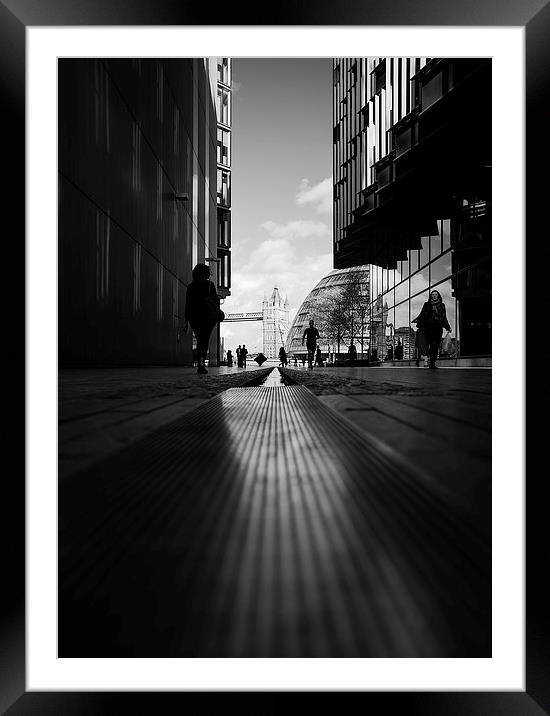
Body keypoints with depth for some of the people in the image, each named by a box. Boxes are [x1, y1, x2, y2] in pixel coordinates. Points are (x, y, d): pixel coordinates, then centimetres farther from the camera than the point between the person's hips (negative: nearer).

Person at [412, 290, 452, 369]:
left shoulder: (442, 305, 17)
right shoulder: (427, 305, 11)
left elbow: (444, 318, 20)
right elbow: (422, 315, 6)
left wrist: (448, 327, 17)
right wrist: (416, 320, -11)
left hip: (438, 327, 2)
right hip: (429, 327, -2)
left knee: (436, 346, -4)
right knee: (431, 344, -14)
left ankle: (433, 363, -2)